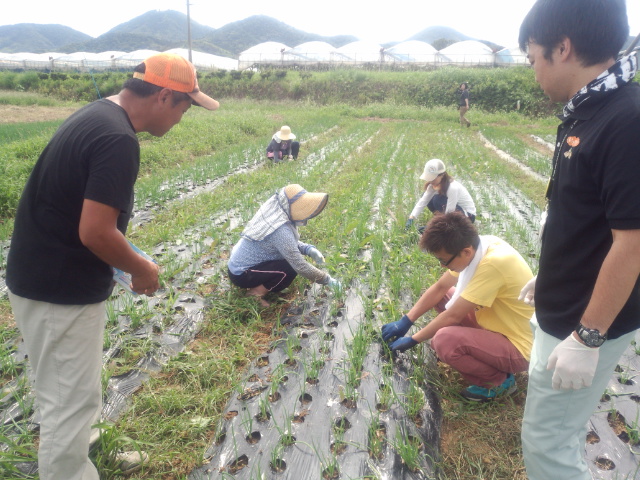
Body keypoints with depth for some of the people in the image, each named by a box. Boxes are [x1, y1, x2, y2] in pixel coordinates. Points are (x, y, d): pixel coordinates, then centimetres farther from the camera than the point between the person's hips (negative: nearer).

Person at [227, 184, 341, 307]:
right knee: (291, 268, -20)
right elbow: (300, 266, -27)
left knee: (293, 257, 6)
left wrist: (309, 249, -6)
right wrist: (327, 280, -15)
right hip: (241, 275, -9)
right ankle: (255, 293, -4)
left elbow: (290, 243, 10)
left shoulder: (275, 211, -6)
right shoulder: (281, 230, -31)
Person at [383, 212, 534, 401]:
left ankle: (498, 380, -4)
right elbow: (439, 287, 3)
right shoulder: (474, 246, -8)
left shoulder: (493, 263, -33)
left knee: (444, 340, -31)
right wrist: (404, 322, 1)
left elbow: (453, 316, -25)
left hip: (517, 348, -8)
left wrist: (412, 339, -12)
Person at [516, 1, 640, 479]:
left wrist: (587, 338, -21)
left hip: (587, 324, -9)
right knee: (562, 431, 25)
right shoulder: (585, 113, 4)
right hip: (562, 312, 9)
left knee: (546, 440, 6)